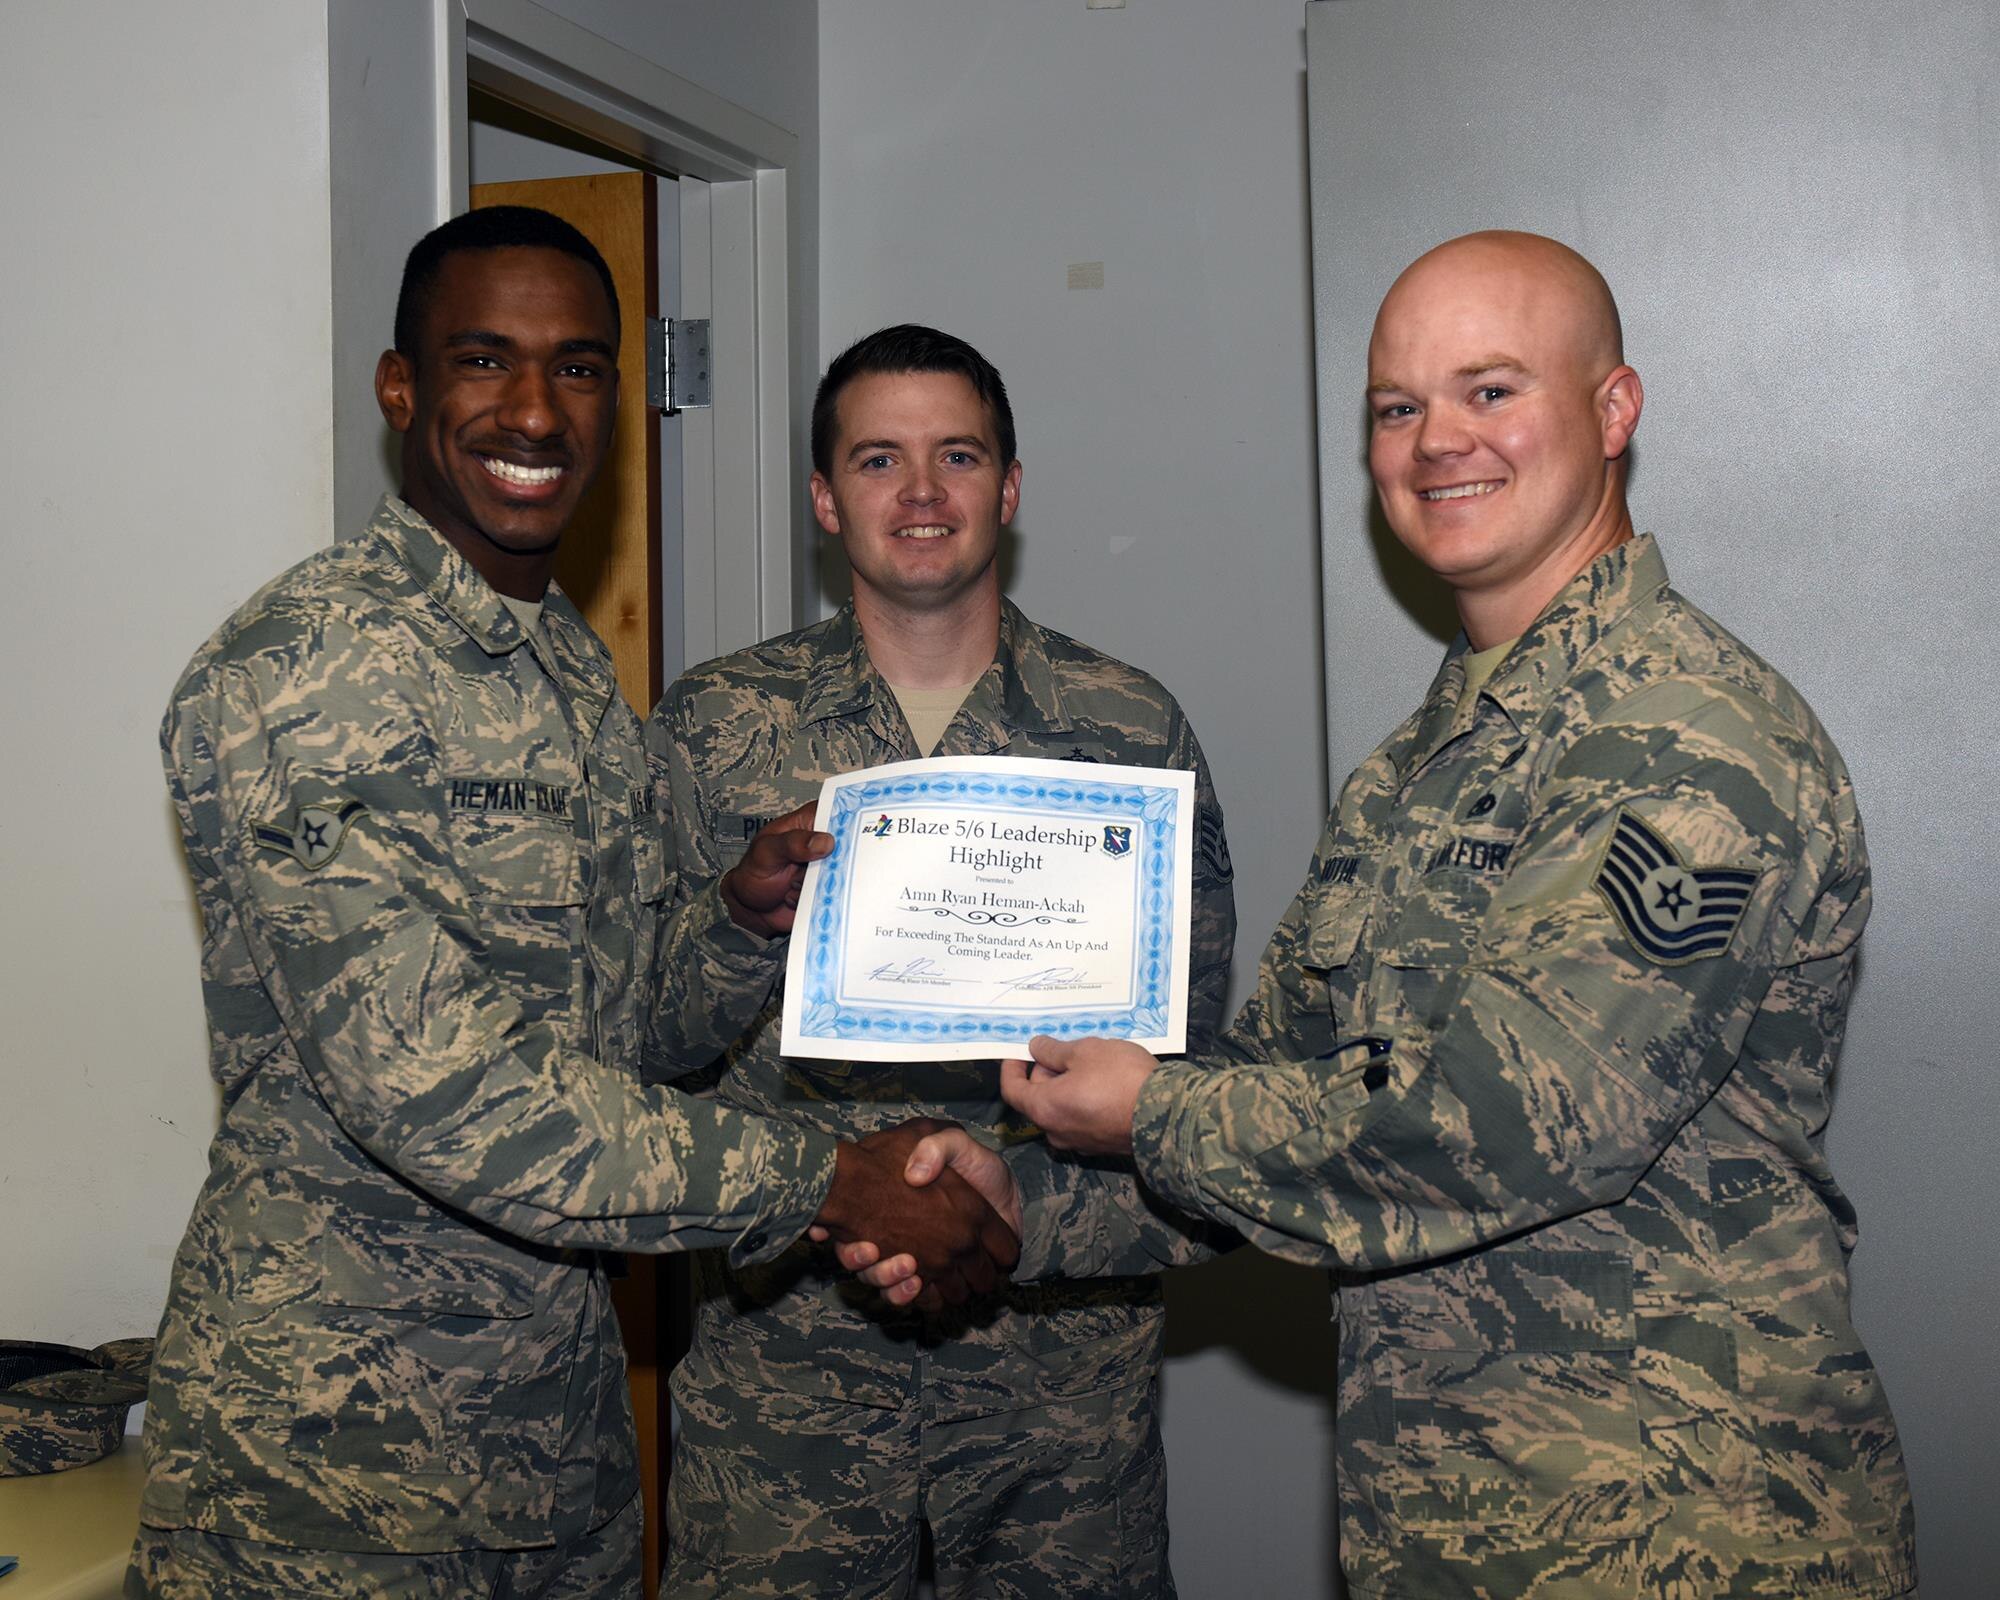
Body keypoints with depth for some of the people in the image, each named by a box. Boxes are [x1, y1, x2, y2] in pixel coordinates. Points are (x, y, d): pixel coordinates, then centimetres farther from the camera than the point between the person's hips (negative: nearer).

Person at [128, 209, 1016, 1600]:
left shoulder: (581, 672, 9)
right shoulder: (303, 672, -18)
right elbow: (429, 1080, -26)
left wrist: (744, 915, -5)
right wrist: (827, 1183, -22)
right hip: (331, 1447, -7)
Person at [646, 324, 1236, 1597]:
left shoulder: (1133, 727, 4)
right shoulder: (711, 730, 4)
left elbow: (1192, 1036, 5)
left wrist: (1136, 1232, -7)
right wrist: (748, 913, -15)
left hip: (1064, 1332, 1)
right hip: (783, 1333, 0)